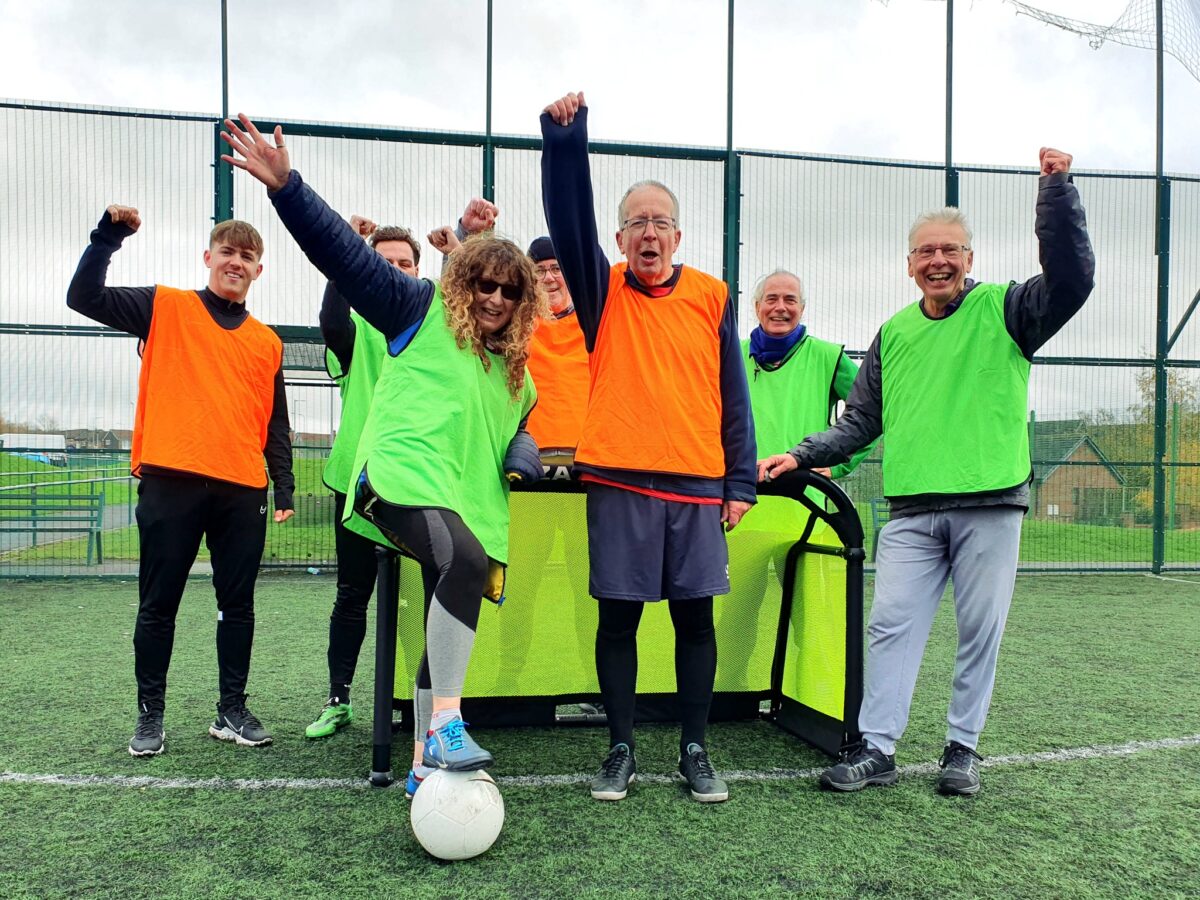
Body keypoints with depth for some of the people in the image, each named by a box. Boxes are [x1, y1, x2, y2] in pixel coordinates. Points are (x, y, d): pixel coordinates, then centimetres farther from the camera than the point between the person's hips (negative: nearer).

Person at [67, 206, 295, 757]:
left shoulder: (267, 342, 15)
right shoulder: (166, 308, 8)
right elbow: (84, 297, -1)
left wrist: (284, 489, 10)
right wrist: (108, 236, -10)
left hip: (242, 489, 3)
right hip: (170, 481, -3)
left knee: (237, 603, 8)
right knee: (158, 605, 5)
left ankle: (232, 711, 20)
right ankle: (150, 714, 19)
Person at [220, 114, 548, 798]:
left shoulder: (517, 372, 23)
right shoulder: (424, 311, 6)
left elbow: (513, 437, 33)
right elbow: (344, 251, -1)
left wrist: (523, 458, 9)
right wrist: (286, 186, -11)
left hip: (471, 502, 7)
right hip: (403, 477, -7)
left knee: (451, 628, 6)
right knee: (467, 561, -34)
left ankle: (427, 765, 18)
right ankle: (445, 724, -28)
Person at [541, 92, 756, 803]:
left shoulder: (711, 298, 7)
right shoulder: (603, 291, 6)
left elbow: (733, 395, 7)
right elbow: (568, 215, -8)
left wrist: (741, 482, 3)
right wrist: (565, 137, -22)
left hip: (697, 485, 1)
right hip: (619, 483, 0)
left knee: (695, 617, 6)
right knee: (619, 617, 4)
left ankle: (695, 751, 21)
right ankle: (622, 752, 19)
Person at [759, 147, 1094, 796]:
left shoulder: (1004, 310, 4)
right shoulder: (894, 334, 14)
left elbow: (1072, 277, -14)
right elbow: (861, 421, 17)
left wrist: (1057, 186, -18)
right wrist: (801, 456, 7)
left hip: (990, 505, -2)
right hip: (911, 511, 3)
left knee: (979, 633, 7)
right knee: (891, 626, 1)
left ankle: (962, 748, 22)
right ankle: (876, 749, 10)